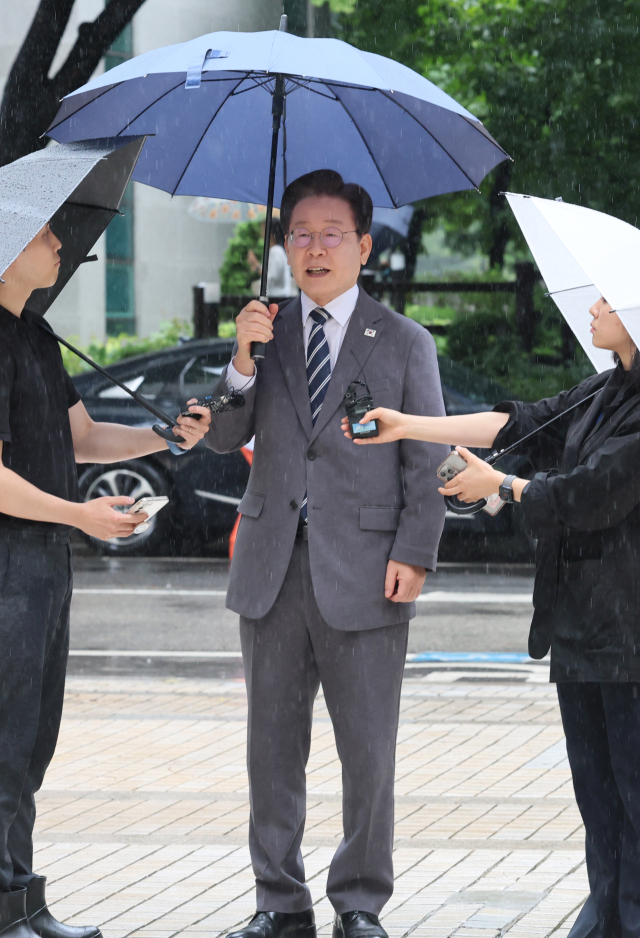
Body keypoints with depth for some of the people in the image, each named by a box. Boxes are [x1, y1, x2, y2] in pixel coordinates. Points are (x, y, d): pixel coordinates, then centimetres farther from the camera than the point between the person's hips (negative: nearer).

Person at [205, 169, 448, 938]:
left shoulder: (404, 343, 5)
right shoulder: (265, 334, 13)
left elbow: (428, 462, 3)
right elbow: (222, 437, 6)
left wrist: (413, 554, -8)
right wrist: (242, 361, -10)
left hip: (363, 574, -3)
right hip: (273, 570, 3)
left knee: (368, 751, 0)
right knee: (272, 745, 7)